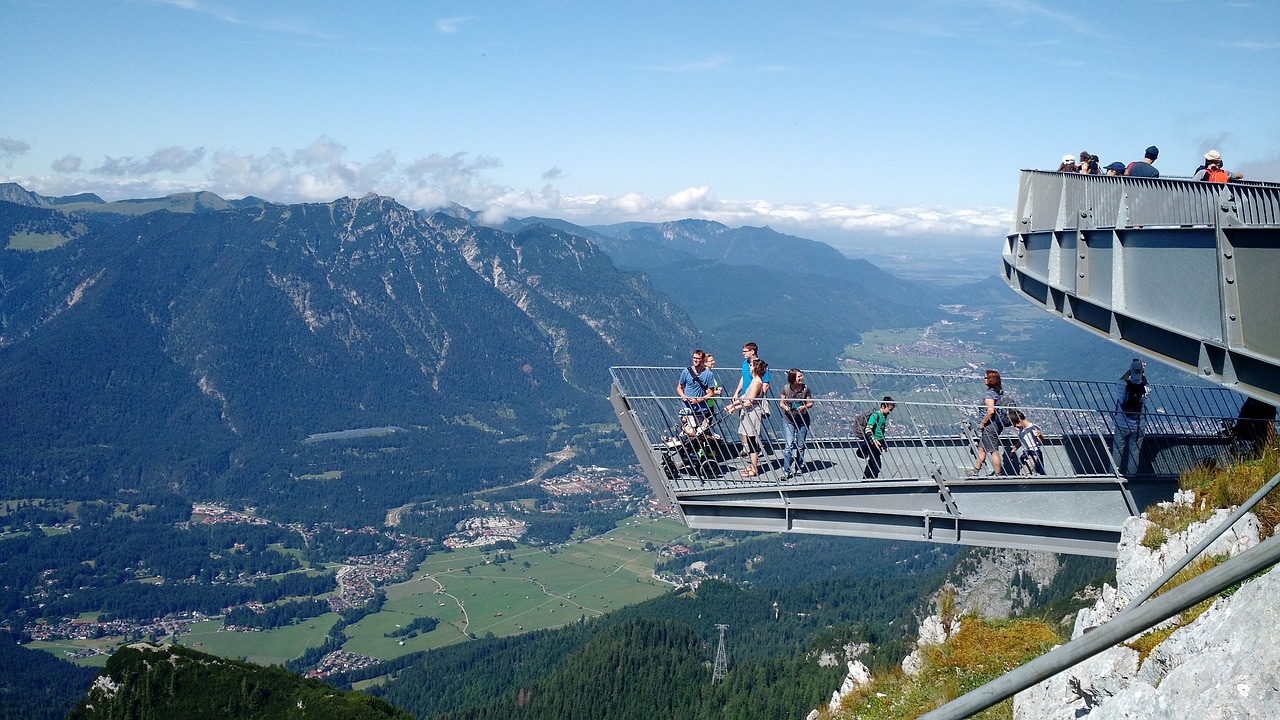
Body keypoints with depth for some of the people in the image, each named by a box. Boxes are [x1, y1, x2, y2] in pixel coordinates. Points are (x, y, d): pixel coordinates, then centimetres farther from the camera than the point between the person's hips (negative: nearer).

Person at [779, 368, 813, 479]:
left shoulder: (805, 388, -4)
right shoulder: (786, 388, -5)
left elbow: (810, 403, 4)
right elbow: (781, 403, 4)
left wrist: (805, 407, -16)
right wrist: (785, 407, -18)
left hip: (803, 420, 2)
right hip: (789, 420, -2)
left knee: (800, 446, 9)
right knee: (789, 445, -11)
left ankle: (799, 468, 26)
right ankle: (786, 471, -9)